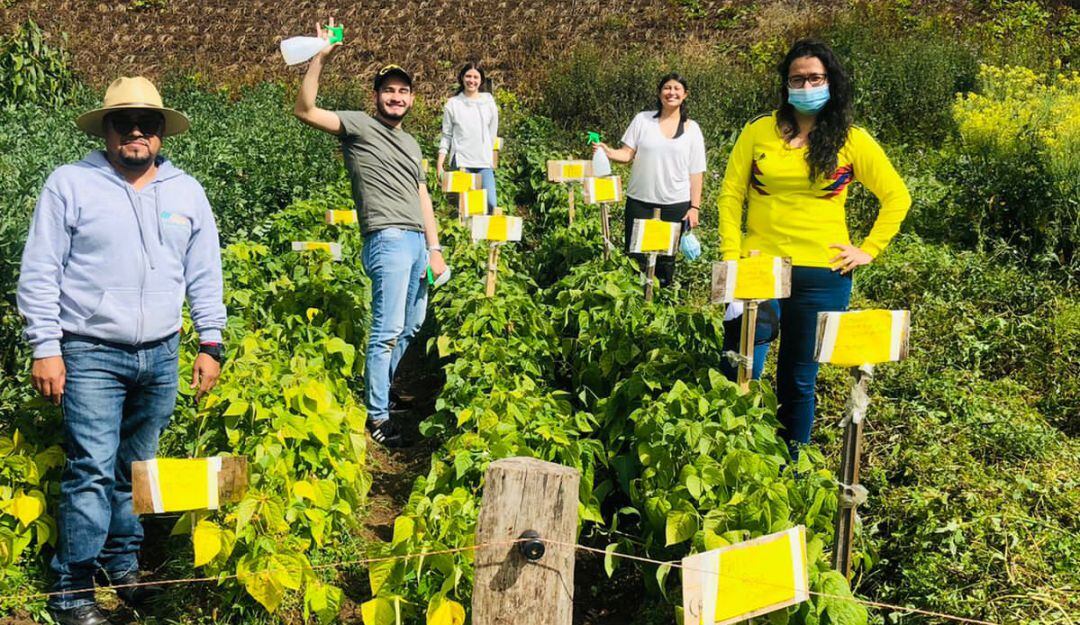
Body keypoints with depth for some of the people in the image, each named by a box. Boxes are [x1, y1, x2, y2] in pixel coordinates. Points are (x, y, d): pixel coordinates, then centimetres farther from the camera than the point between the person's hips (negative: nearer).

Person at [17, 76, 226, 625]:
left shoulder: (187, 192, 9)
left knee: (138, 468, 11)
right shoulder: (70, 184, -2)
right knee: (92, 471, -7)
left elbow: (204, 275, 14)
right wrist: (45, 348, -7)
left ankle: (123, 565, 27)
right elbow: (39, 274, -2)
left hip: (161, 355, 4)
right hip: (92, 356, -4)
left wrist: (211, 343, 9)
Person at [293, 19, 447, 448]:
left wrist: (434, 248, 15)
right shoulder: (358, 126, 2)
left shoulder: (410, 144, 23)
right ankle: (377, 416, -5)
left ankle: (380, 388, 28)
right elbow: (305, 111, -12)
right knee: (388, 329, -11)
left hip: (417, 241, 8)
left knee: (411, 325, 12)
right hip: (388, 240, -8)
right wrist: (320, 59, -20)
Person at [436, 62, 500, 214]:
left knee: (490, 204, -11)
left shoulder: (489, 103, 11)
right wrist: (440, 164, 1)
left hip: (484, 162, 2)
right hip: (461, 161, -1)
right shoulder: (452, 104, 7)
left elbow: (493, 134, 15)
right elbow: (446, 136, 7)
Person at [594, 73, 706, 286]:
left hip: (675, 204, 0)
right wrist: (608, 152, -19)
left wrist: (695, 207, -1)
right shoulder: (642, 120, 4)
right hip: (639, 202, 0)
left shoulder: (692, 129, 5)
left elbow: (696, 172, 4)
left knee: (666, 260, 7)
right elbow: (628, 153, 2)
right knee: (635, 255, 0)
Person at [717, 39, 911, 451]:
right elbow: (731, 194, 5)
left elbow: (897, 197, 9)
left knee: (798, 382, 10)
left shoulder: (852, 140, 3)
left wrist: (869, 250, 2)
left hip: (822, 275, 0)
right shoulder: (759, 131, 4)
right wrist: (731, 257, -4)